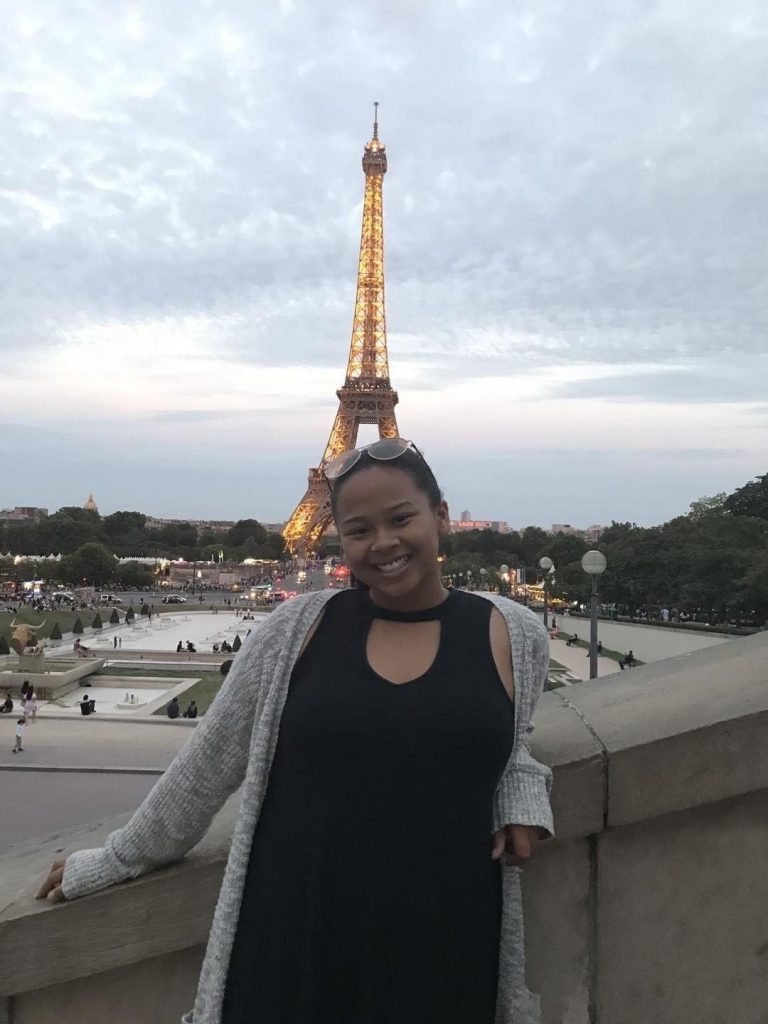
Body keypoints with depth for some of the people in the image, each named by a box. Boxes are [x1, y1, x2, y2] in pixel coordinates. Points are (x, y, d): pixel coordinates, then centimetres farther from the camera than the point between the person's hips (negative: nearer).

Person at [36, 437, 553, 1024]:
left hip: (445, 945, 1)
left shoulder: (513, 635, -4)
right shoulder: (298, 629, -5)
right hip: (296, 938, 0)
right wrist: (117, 860, 14)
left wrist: (522, 796, -4)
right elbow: (209, 759, 5)